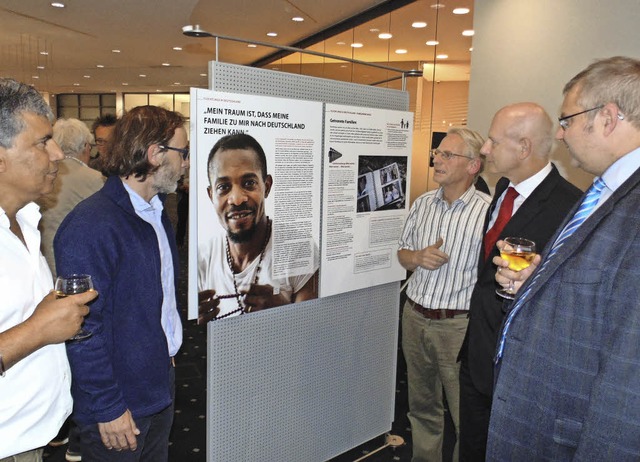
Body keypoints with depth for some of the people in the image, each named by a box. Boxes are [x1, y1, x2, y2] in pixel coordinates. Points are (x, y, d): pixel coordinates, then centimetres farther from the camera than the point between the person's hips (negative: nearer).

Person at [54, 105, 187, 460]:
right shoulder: (89, 225, -23)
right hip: (119, 405, -8)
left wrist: (168, 353, 15)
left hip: (161, 385, 8)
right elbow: (83, 327, -23)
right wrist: (107, 408, -18)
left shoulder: (156, 212, 6)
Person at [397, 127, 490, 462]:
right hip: (414, 317, 6)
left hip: (459, 324, -5)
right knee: (422, 405, 21)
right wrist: (418, 257, -8)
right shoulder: (423, 204, 6)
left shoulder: (488, 211, -12)